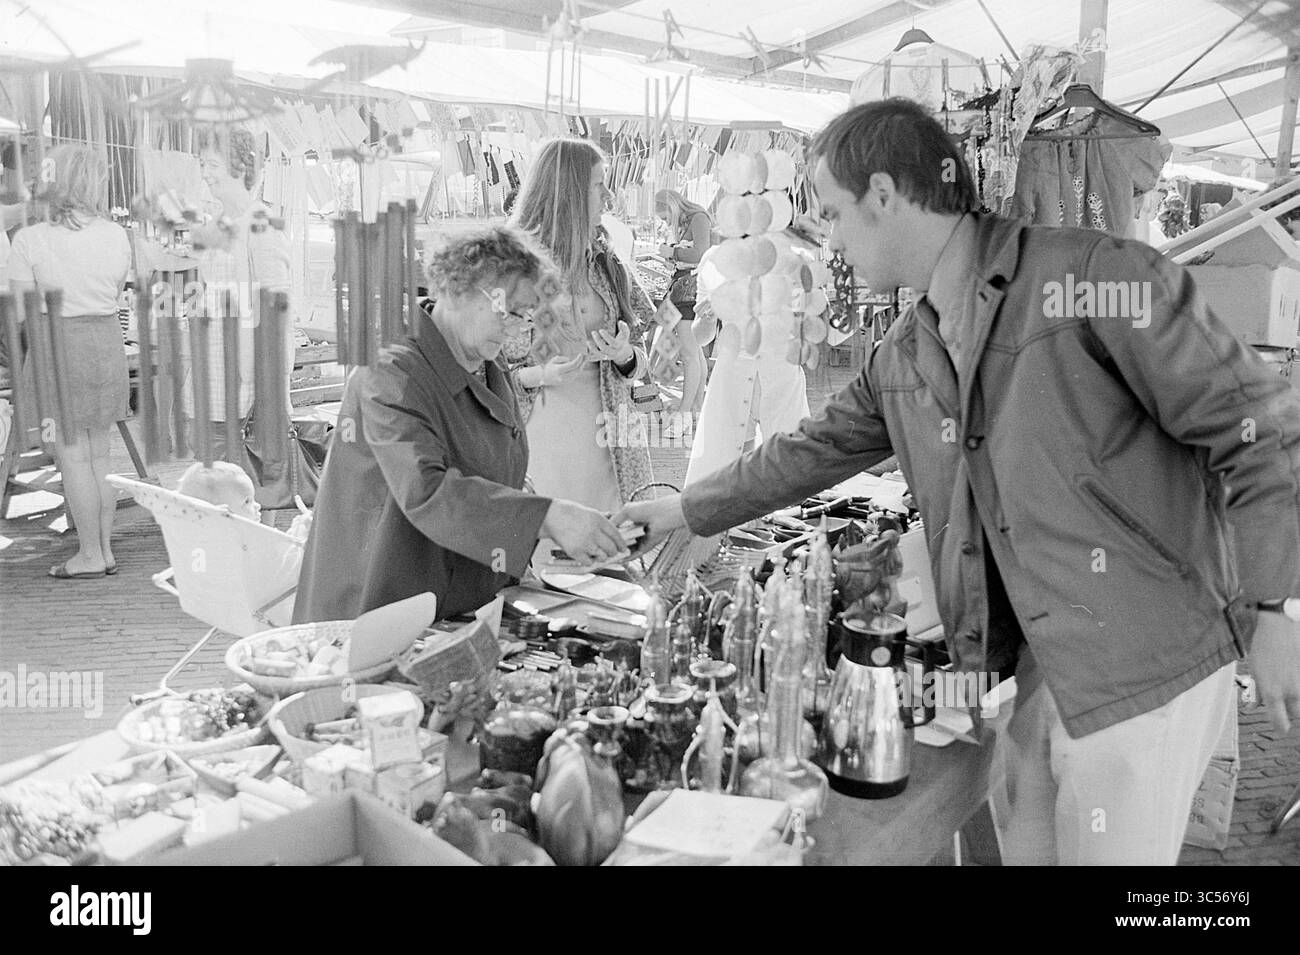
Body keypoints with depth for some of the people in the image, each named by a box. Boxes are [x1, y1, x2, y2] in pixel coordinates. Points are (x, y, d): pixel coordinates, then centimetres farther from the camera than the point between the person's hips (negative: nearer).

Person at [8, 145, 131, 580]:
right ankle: (104, 549, 19)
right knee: (99, 454, 12)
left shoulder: (30, 239, -11)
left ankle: (90, 555, 9)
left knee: (72, 455, 3)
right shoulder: (116, 236, 0)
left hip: (57, 346, -4)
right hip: (107, 340, 4)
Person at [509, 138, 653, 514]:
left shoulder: (604, 262, 11)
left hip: (604, 432, 5)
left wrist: (624, 355, -6)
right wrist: (541, 375, -19)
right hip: (543, 431, -4)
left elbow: (639, 359, 16)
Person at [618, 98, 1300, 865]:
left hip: (1147, 667, -6)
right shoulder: (905, 356, 6)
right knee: (1027, 847, 18)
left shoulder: (1099, 277, -16)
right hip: (1045, 663, 7)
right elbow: (814, 450, 18)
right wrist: (687, 512, 22)